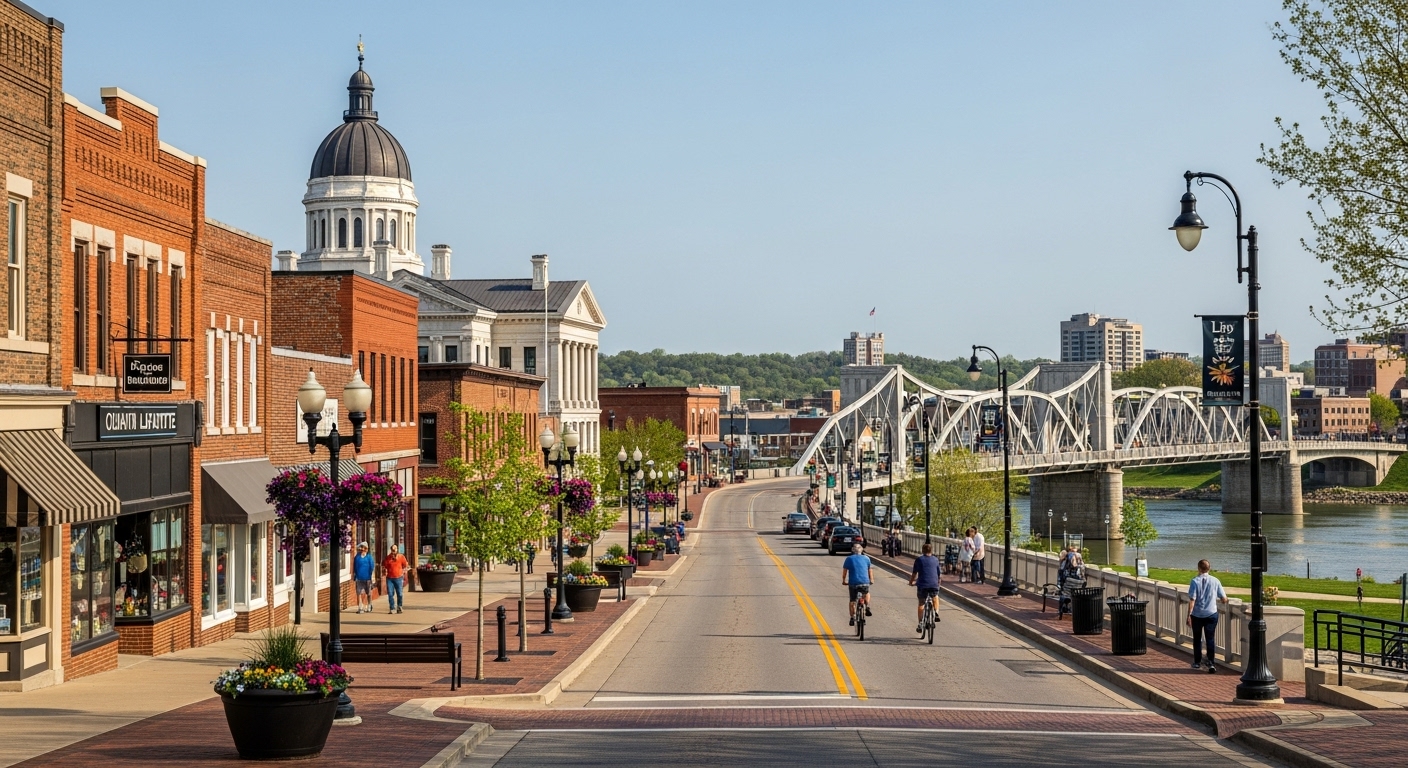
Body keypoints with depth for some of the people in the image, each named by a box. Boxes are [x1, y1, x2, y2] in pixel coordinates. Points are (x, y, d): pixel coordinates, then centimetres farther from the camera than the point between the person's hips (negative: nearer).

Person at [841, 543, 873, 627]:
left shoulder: (849, 559, 7)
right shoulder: (866, 559, 11)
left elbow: (844, 571, 10)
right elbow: (869, 570, 21)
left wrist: (844, 581, 25)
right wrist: (870, 580, 36)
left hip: (853, 583, -1)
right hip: (865, 582, 1)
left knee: (852, 601, 13)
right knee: (867, 594, 31)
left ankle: (852, 618, 8)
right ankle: (867, 607, 10)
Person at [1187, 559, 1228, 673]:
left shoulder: (1195, 581, -9)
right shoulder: (1215, 581, -2)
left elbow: (1192, 600, -13)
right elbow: (1224, 599, 1)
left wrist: (1188, 615, -10)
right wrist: (1218, 600, 24)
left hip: (1197, 615, -1)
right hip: (1211, 614, 1)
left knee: (1197, 639, 14)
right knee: (1210, 638, 4)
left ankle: (1197, 662, 25)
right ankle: (1211, 662, -10)